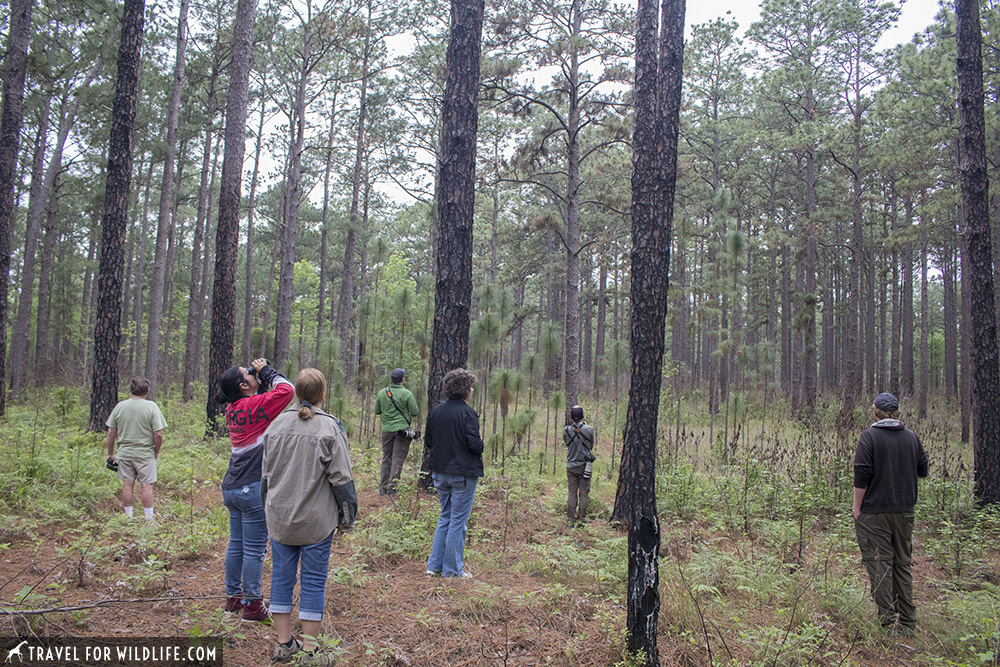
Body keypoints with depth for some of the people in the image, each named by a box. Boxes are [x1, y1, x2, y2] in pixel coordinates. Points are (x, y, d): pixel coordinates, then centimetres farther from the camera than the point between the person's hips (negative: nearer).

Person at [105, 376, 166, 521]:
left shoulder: (120, 406, 0)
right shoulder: (151, 407, -11)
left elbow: (111, 432, 4)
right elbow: (158, 434, -14)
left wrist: (110, 453, 13)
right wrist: (157, 451, 2)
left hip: (124, 453, 3)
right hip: (145, 454, -3)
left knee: (127, 485, 11)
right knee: (146, 486, 3)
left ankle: (128, 518, 20)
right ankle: (149, 519, 9)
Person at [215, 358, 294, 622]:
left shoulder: (233, 409, 8)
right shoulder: (257, 406, -15)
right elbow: (287, 389, -18)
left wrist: (263, 380, 8)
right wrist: (267, 371, -5)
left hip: (231, 487, 8)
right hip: (253, 488, -8)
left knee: (236, 544, 16)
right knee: (254, 548, 1)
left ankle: (233, 597, 27)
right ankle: (252, 604, 10)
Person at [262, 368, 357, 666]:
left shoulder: (277, 424, 2)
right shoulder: (330, 427, -12)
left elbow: (266, 473, 11)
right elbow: (340, 477, -11)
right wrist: (348, 514, -1)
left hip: (280, 517, 4)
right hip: (316, 519, -4)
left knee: (281, 576, 13)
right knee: (314, 580, 5)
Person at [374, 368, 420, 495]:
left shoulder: (382, 393, 3)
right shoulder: (407, 394, -10)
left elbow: (377, 411, 11)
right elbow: (415, 412, -6)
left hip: (386, 429, 4)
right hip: (402, 429, -4)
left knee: (386, 458, 13)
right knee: (398, 458, 1)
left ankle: (383, 487, 15)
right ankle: (392, 486, 1)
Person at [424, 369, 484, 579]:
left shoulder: (435, 412, 4)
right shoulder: (467, 413, -16)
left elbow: (428, 441, 9)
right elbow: (474, 443, -21)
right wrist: (481, 446, 0)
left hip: (440, 473, 7)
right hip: (463, 473, -6)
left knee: (445, 516, 19)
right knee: (458, 520, 4)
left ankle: (435, 565, 20)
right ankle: (452, 569, 12)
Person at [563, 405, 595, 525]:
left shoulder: (566, 430, -8)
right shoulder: (589, 429, -12)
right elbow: (591, 446, 4)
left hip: (571, 466, 2)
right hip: (584, 465, -2)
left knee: (572, 493, 9)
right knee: (584, 493, 7)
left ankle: (571, 519, 12)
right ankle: (581, 518, 9)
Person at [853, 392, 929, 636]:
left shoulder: (870, 436, -10)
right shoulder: (911, 437, 4)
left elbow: (861, 477, -13)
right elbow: (923, 471, 14)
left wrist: (857, 509, -6)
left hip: (874, 511, -5)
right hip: (905, 511, 5)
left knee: (880, 565, 1)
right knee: (903, 564, 14)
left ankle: (888, 622, 2)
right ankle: (907, 622, 19)